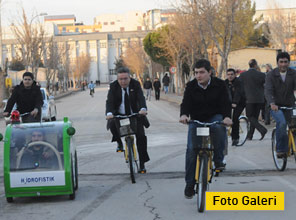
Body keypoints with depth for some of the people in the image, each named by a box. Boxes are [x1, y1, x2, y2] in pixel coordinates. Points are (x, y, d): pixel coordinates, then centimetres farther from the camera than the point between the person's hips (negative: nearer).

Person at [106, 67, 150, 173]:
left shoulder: (135, 84, -9)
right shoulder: (113, 86, -10)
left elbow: (141, 98, -22)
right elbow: (110, 101, -21)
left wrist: (143, 109, -44)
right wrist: (109, 113, -41)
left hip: (135, 114, 0)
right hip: (119, 115, 0)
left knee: (141, 136, -11)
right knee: (112, 124, -32)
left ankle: (142, 164, -1)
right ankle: (119, 143, -1)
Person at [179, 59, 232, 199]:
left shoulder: (219, 85, -7)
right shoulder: (191, 86, -6)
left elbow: (225, 103, -13)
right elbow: (186, 103, -16)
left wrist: (227, 117, -33)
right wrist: (184, 115, -38)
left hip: (214, 117, -1)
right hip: (196, 120, 1)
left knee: (219, 127, -38)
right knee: (191, 149, -11)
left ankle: (218, 160, -19)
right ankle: (189, 183, 1)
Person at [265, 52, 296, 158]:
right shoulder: (271, 74, -5)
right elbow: (268, 91, -17)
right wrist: (272, 104, -36)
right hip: (276, 106, -3)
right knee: (282, 122, -28)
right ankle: (281, 149, -22)